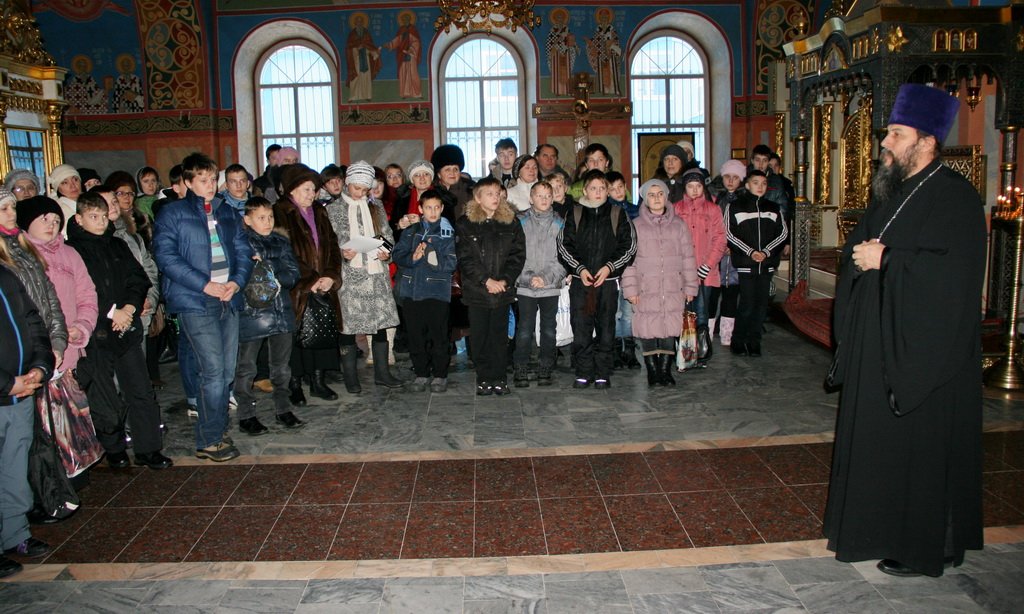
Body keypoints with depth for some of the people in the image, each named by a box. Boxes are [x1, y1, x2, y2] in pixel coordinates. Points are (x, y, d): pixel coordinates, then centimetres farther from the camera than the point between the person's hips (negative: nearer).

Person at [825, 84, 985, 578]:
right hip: (879, 342, 9)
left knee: (920, 446, 0)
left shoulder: (954, 196, -14)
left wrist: (886, 259, -20)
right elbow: (859, 245, 21)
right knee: (878, 438, 14)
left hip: (923, 347, -9)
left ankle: (924, 549, 14)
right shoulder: (890, 191, 13)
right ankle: (882, 526, 28)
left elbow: (954, 270, -24)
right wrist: (860, 252, -2)